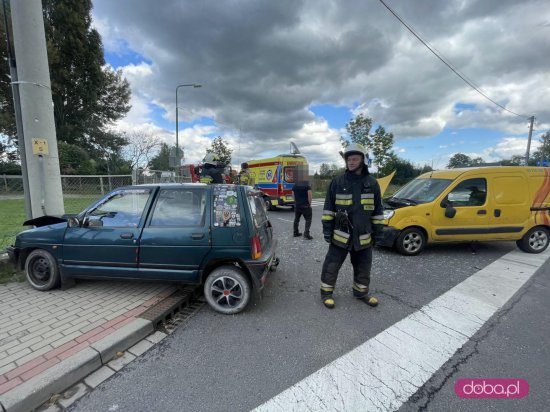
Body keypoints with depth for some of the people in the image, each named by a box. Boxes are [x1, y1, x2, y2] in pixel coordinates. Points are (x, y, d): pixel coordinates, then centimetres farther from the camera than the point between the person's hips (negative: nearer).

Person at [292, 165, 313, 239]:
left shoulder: (294, 185, 6)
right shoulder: (307, 185, -11)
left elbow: (293, 196, 10)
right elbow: (309, 196, -15)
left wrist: (296, 202, 16)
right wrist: (309, 204, -5)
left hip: (297, 205, 6)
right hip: (305, 205, -6)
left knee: (296, 219, 16)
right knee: (308, 219, 0)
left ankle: (296, 233, 23)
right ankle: (306, 233, -10)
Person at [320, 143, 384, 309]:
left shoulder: (372, 183, 1)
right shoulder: (337, 182, -4)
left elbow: (377, 210, 8)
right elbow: (328, 207, -1)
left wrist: (376, 231, 7)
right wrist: (326, 228, -4)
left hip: (363, 236, 3)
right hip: (340, 234, -2)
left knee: (363, 267, 17)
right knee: (331, 266, 5)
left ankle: (361, 292, 38)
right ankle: (326, 292, 23)